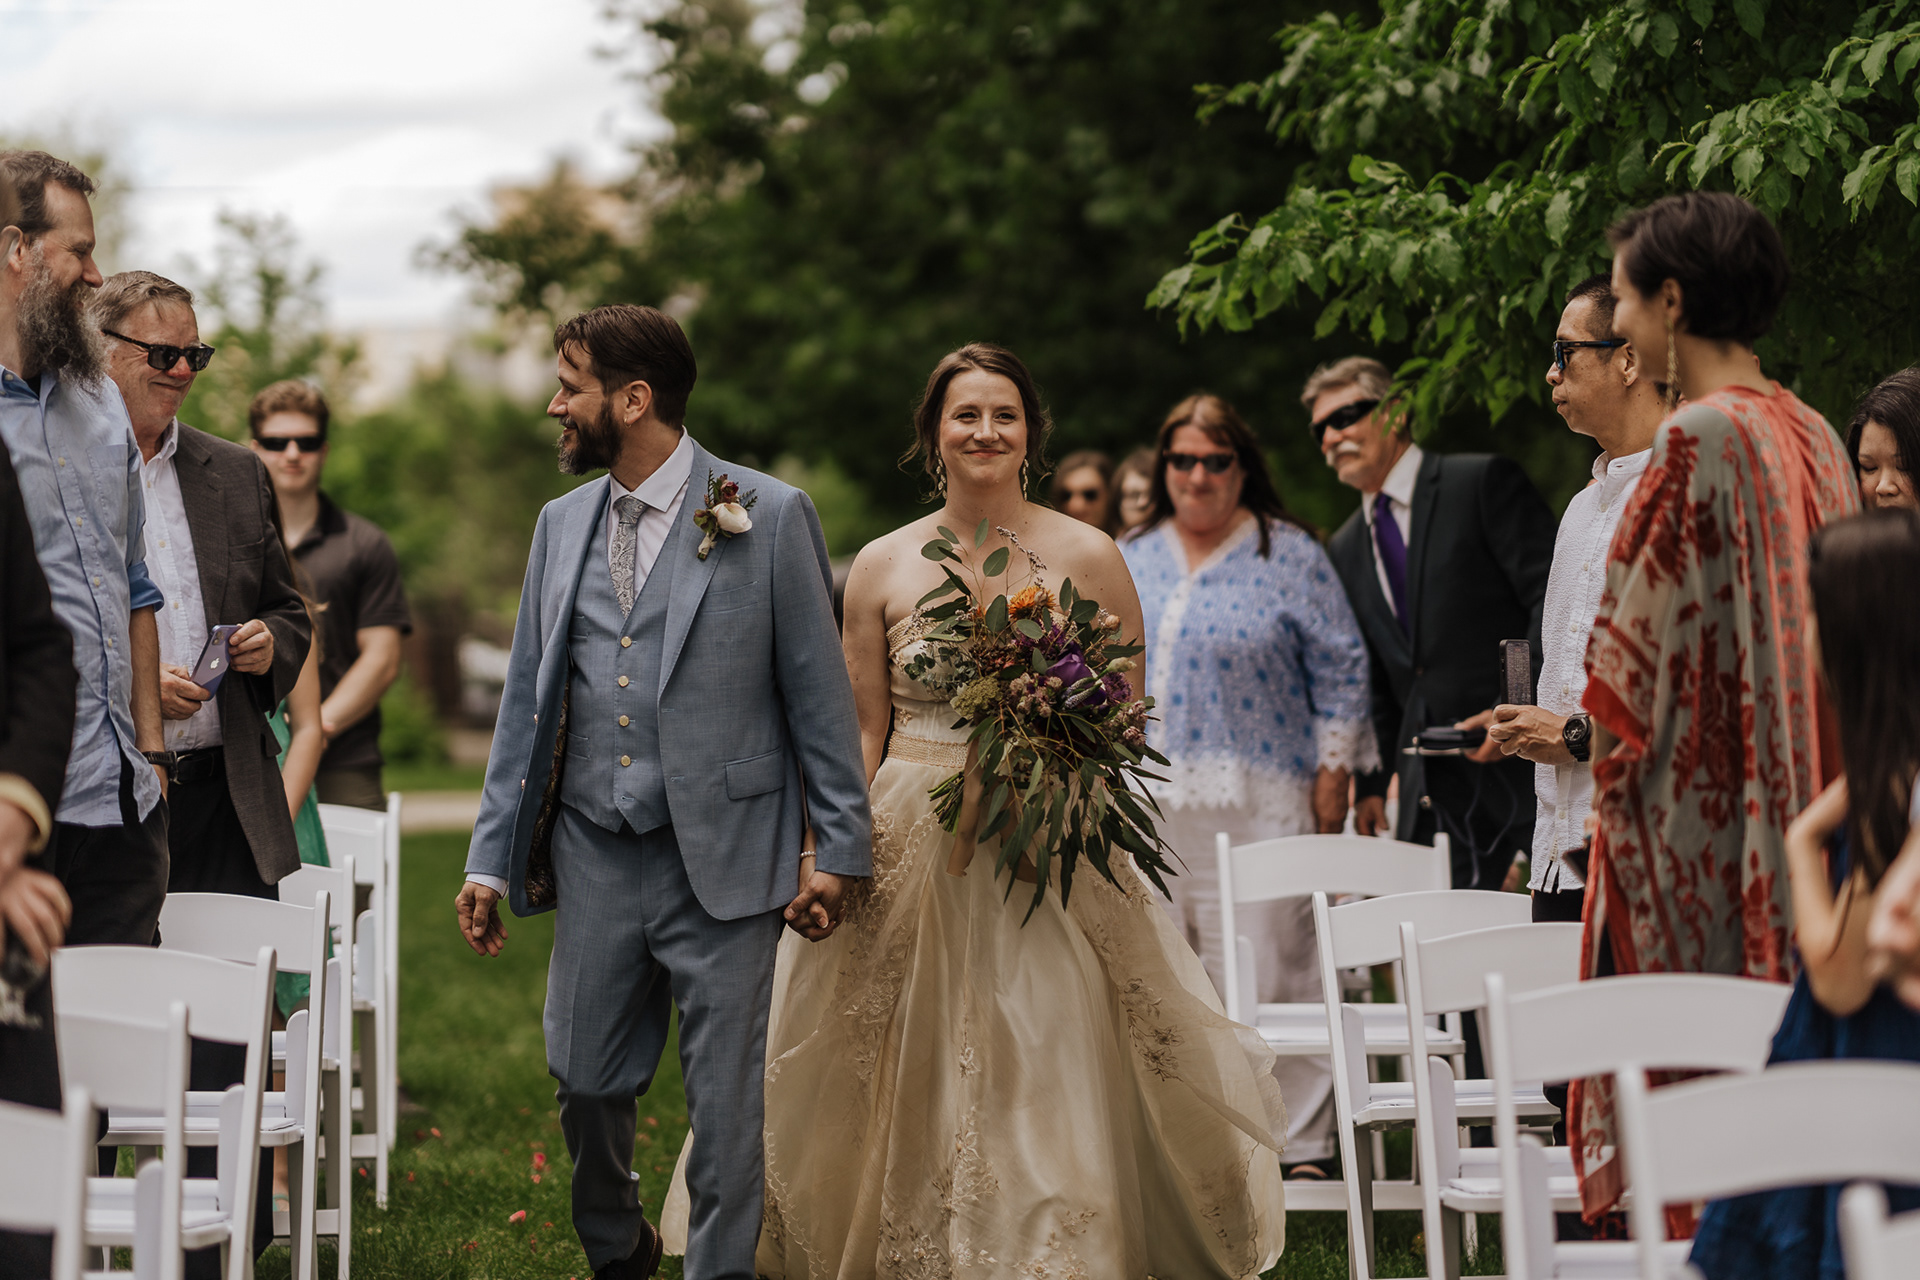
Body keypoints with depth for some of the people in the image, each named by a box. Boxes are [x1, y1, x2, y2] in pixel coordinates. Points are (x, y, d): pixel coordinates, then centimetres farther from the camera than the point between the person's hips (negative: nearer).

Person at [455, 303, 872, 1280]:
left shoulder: (770, 518, -5)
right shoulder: (562, 523, 10)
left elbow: (819, 694, -3)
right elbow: (527, 704, 13)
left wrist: (838, 849, -6)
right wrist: (490, 858, 10)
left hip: (723, 864, -4)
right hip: (595, 859, 4)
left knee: (724, 1102, 1)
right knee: (585, 1083, 9)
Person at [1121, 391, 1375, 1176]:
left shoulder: (1290, 555, 2)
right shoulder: (1129, 564, 14)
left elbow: (1340, 670, 1)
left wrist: (1332, 772, -3)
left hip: (1258, 802, -4)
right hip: (1147, 807, 4)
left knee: (1269, 973, -5)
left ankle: (1302, 1142, 1)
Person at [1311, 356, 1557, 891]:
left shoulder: (1485, 481, -2)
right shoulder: (1346, 549, 17)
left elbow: (1554, 597, -9)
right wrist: (1371, 782, 12)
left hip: (1530, 762, -5)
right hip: (1436, 793, 5)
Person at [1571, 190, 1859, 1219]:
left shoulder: (1699, 439, -14)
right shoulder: (1814, 438, 10)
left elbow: (1636, 642, -12)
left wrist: (1610, 750, 5)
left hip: (1698, 814, -8)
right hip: (1799, 814, 8)